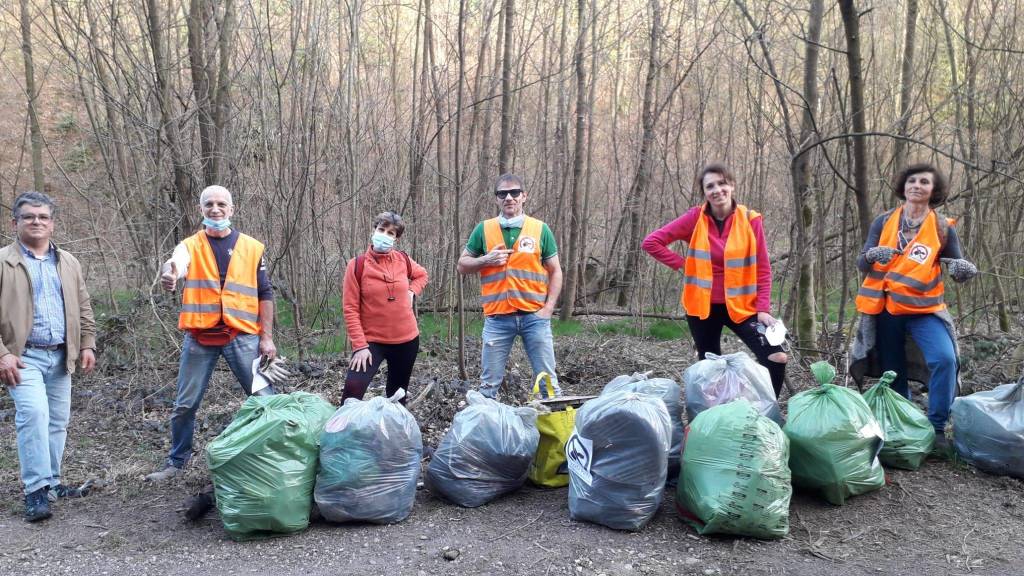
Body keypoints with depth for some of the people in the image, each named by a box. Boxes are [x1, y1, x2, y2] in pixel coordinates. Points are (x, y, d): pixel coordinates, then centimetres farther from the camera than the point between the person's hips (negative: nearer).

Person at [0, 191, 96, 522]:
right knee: (34, 413, -19)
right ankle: (36, 490, -12)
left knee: (58, 421, 10)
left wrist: (87, 345, 10)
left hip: (60, 357, 5)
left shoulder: (68, 263, 14)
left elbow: (83, 308, 18)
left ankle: (50, 482, 23)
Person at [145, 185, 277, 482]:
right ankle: (176, 461, 26)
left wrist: (267, 337, 1)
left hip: (242, 337, 0)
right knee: (185, 405, 8)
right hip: (199, 338, 0)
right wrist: (169, 272, -45)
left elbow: (265, 295, 8)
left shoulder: (252, 247, 7)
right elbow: (177, 263, -20)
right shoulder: (190, 246, 5)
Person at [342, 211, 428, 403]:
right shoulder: (357, 264, -9)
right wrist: (359, 346, -17)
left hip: (406, 340, 4)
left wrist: (412, 292, 4)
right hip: (372, 341, -4)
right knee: (353, 387, -23)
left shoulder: (403, 260, 1)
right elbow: (350, 309, -11)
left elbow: (421, 275, 24)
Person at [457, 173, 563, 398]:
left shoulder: (540, 229, 3)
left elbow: (555, 272, 7)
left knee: (547, 379, 6)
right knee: (489, 384, 8)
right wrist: (486, 260, -9)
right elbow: (462, 265, 10)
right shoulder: (484, 229, 4)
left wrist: (548, 307, -4)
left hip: (535, 316, 0)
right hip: (497, 318, 1)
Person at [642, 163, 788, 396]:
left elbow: (762, 269, -2)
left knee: (776, 357, -13)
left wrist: (764, 309, -9)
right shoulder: (695, 218, -6)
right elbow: (651, 242, -4)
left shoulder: (751, 220, -6)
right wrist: (682, 264, -6)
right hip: (703, 306, 0)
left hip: (741, 305, 0)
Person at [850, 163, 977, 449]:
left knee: (945, 359, -22)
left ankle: (937, 428, -6)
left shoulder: (943, 228, -1)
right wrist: (872, 255, -28)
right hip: (884, 310, 1)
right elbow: (861, 264, -4)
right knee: (893, 373, 8)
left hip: (924, 309, -1)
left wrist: (963, 270, -23)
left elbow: (957, 270, 2)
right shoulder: (883, 222, 0)